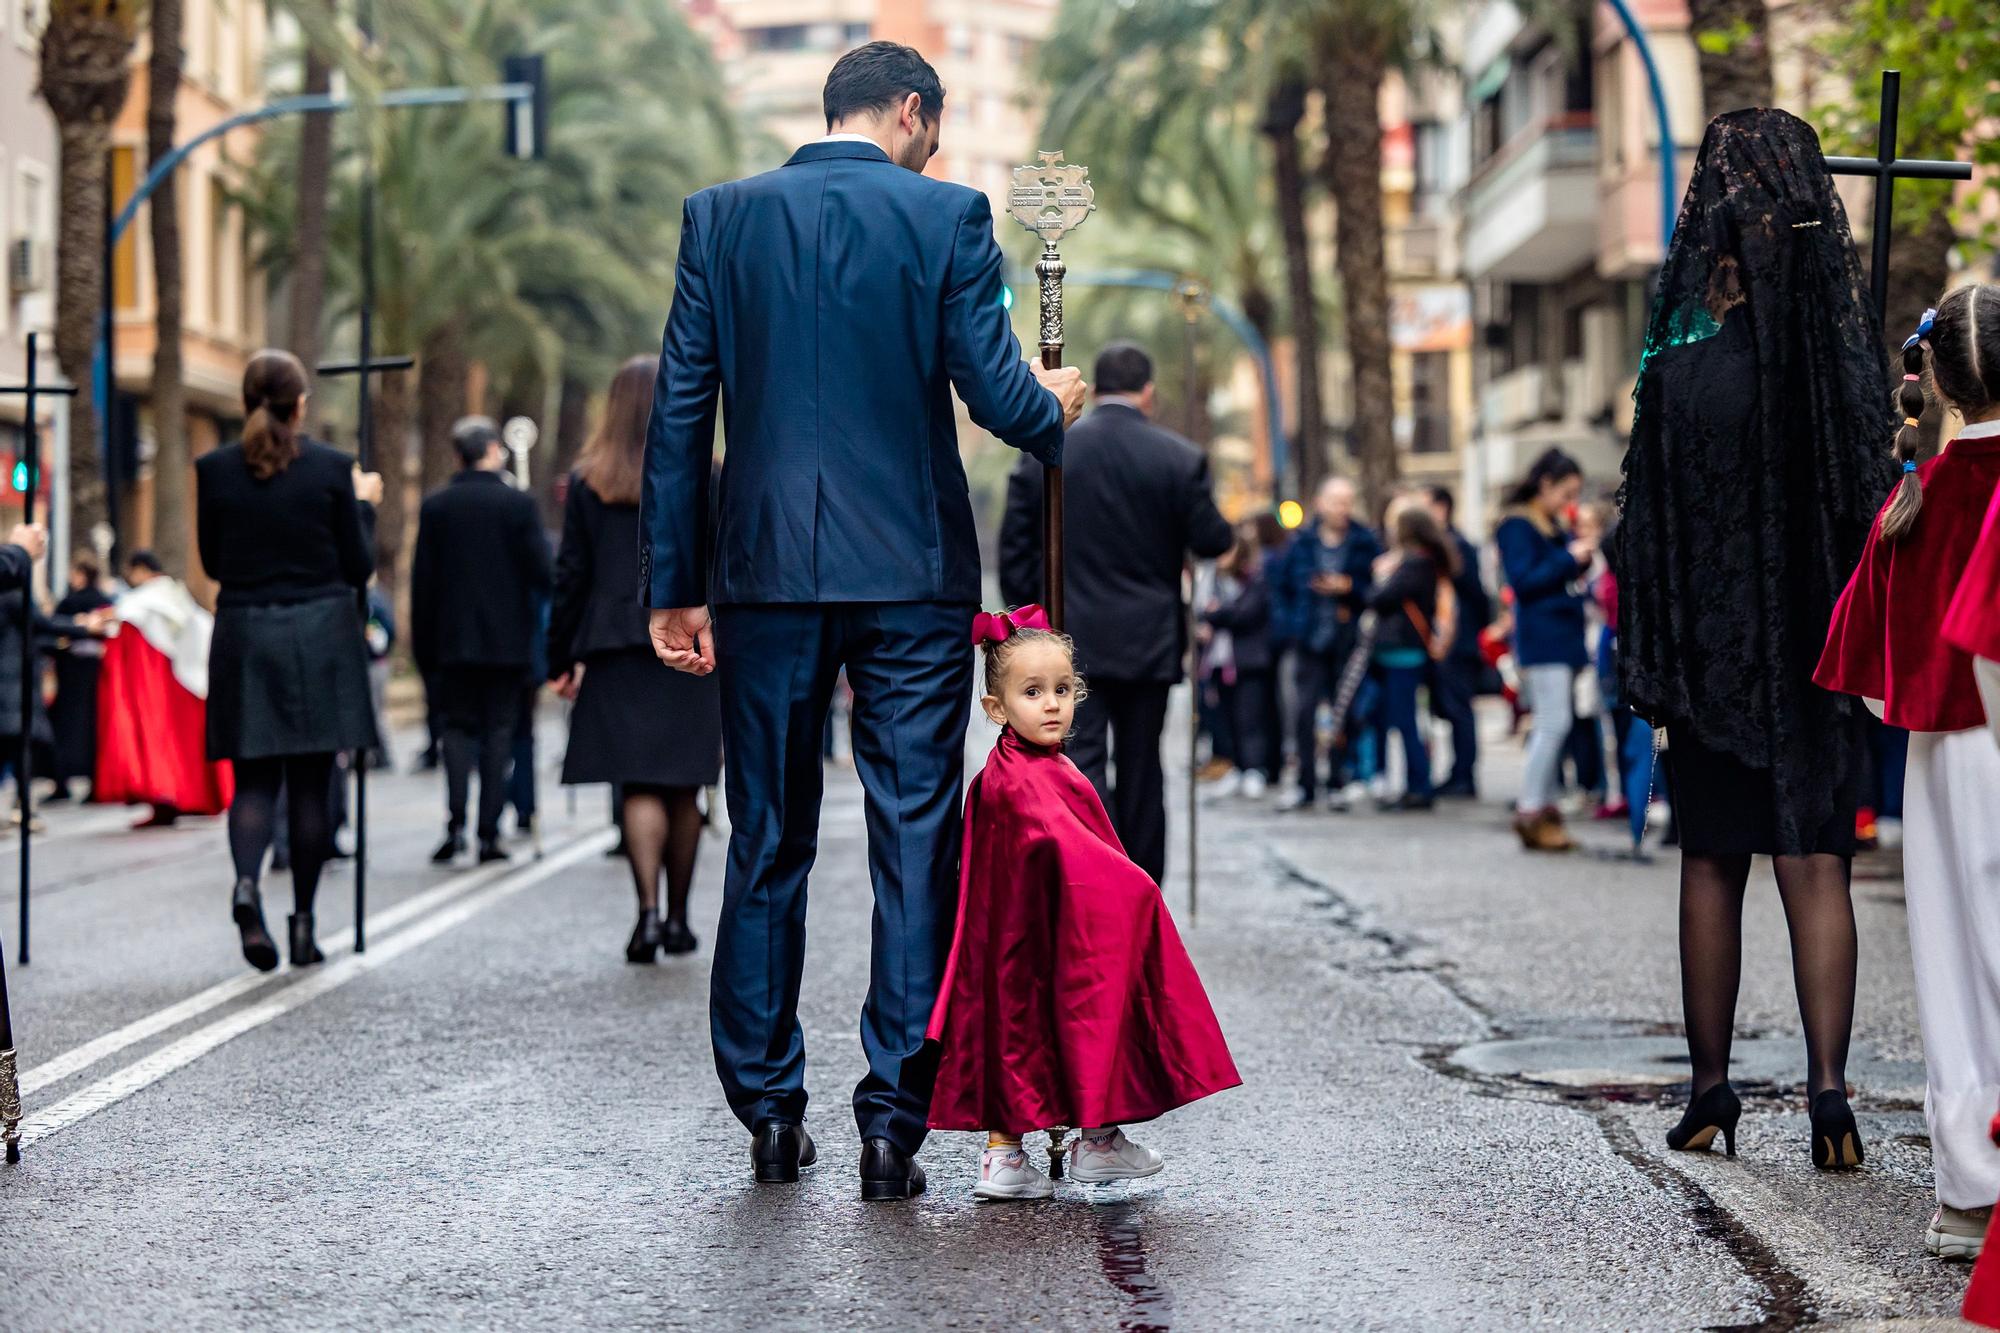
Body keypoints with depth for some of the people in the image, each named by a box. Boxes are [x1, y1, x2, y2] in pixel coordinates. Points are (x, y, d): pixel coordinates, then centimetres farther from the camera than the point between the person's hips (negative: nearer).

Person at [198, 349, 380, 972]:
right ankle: (303, 923, 10)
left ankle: (246, 881, -21)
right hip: (320, 633, -1)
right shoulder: (330, 468, -6)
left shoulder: (213, 470, -2)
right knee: (310, 783, 7)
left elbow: (212, 562, 7)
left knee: (254, 778, 7)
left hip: (245, 634, 1)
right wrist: (363, 505, 14)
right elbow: (358, 568, -1)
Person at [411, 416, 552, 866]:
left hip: (452, 640, 2)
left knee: (458, 725, 10)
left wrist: (423, 645, 8)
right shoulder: (518, 504, -6)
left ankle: (455, 821, -9)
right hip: (507, 639, -1)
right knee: (498, 732, 5)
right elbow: (541, 572, -8)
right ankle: (489, 833, 3)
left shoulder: (435, 505, 1)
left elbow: (422, 580, 2)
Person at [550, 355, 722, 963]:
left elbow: (571, 575, 2)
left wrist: (561, 658, 7)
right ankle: (678, 918, 17)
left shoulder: (588, 481, 2)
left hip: (618, 654, 0)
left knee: (639, 786, -2)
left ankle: (649, 909, -19)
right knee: (683, 788, 9)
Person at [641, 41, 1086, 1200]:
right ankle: (894, 1119, 1)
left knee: (767, 847, 11)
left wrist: (674, 584, 6)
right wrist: (1053, 410, 16)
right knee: (916, 849, 3)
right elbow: (996, 394, -8)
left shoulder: (721, 217, 5)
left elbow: (679, 410, 3)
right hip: (913, 574, -2)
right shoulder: (947, 215, -3)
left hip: (767, 572, 2)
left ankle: (770, 1114, 16)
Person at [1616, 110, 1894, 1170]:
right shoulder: (1848, 357, -4)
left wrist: (1648, 662, -1)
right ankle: (1828, 1088, -8)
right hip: (1822, 646, 2)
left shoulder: (1684, 370, -12)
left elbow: (1651, 526, -8)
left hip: (1715, 643, -2)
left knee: (1711, 868, 10)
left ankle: (1710, 1090, 17)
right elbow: (1877, 499, 1)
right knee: (1817, 871, 3)